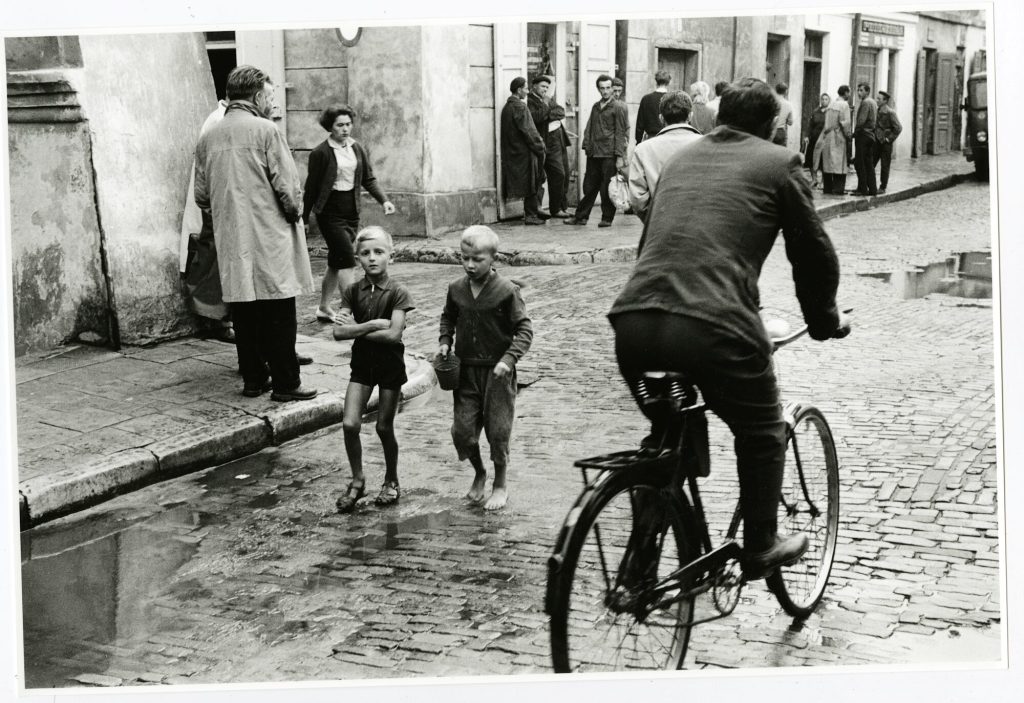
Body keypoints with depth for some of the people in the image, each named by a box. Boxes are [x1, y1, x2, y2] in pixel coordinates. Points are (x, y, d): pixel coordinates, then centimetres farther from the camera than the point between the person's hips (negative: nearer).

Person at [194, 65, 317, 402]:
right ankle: (285, 383, 2)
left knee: (243, 312, 11)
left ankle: (253, 378, 16)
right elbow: (287, 185, -11)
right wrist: (295, 213, 6)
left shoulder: (208, 137, 8)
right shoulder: (265, 130, -9)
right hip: (269, 235, -5)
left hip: (230, 240, 5)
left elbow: (201, 196, 11)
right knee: (278, 313, 0)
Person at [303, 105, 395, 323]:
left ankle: (324, 307, 26)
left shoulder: (359, 149, 7)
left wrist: (384, 200, -5)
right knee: (347, 260, -14)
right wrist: (303, 219, -2)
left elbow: (368, 179, 10)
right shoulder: (320, 153, -10)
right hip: (330, 212, -6)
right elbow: (311, 187, -6)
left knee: (336, 262, 13)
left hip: (351, 211, 6)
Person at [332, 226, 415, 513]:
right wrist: (374, 324, -20)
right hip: (361, 363, 3)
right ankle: (357, 481, 11)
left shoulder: (397, 293, -12)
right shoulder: (352, 291, -2)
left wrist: (356, 328, -15)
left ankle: (391, 481, 27)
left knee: (384, 427, 6)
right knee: (350, 424, -7)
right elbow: (338, 332, -11)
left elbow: (393, 334, -22)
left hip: (390, 365, -3)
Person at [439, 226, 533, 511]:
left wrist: (508, 359, -22)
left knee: (498, 430, 2)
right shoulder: (456, 289, 2)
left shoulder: (506, 291, -12)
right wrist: (444, 341, 4)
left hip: (497, 371, -4)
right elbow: (448, 318, 21)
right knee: (462, 430, 3)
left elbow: (524, 330, -10)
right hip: (466, 370, 4)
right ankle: (479, 473, 29)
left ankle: (501, 484, 23)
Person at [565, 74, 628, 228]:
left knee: (607, 188, -1)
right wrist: (587, 147, 7)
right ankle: (581, 216, 15)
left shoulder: (618, 107, -2)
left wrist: (619, 156, -11)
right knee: (589, 186, 9)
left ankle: (607, 218, 9)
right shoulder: (596, 107, 16)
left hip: (609, 155, -5)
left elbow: (621, 133, -6)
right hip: (594, 154, 5)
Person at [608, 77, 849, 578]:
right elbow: (813, 252, 15)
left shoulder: (681, 158, 27)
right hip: (713, 326, -5)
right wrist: (825, 321, 31)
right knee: (762, 435, 20)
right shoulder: (779, 164, 11)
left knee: (665, 431, 29)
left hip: (633, 319, 5)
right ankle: (760, 549, 27)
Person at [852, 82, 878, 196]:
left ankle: (862, 189, -8)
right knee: (869, 164, 11)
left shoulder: (865, 102, -13)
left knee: (859, 163, -6)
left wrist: (855, 132, -7)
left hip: (863, 135, -9)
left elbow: (861, 120, -20)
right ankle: (872, 189, 11)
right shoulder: (873, 102, 17)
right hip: (871, 135, 9)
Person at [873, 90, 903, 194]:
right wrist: (874, 137, 11)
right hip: (876, 142, 7)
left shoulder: (890, 112, -12)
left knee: (885, 166, 3)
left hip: (885, 143, -7)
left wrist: (890, 138, -14)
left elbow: (898, 128, -14)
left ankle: (882, 187, 10)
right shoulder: (877, 111, 8)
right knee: (870, 164, 4)